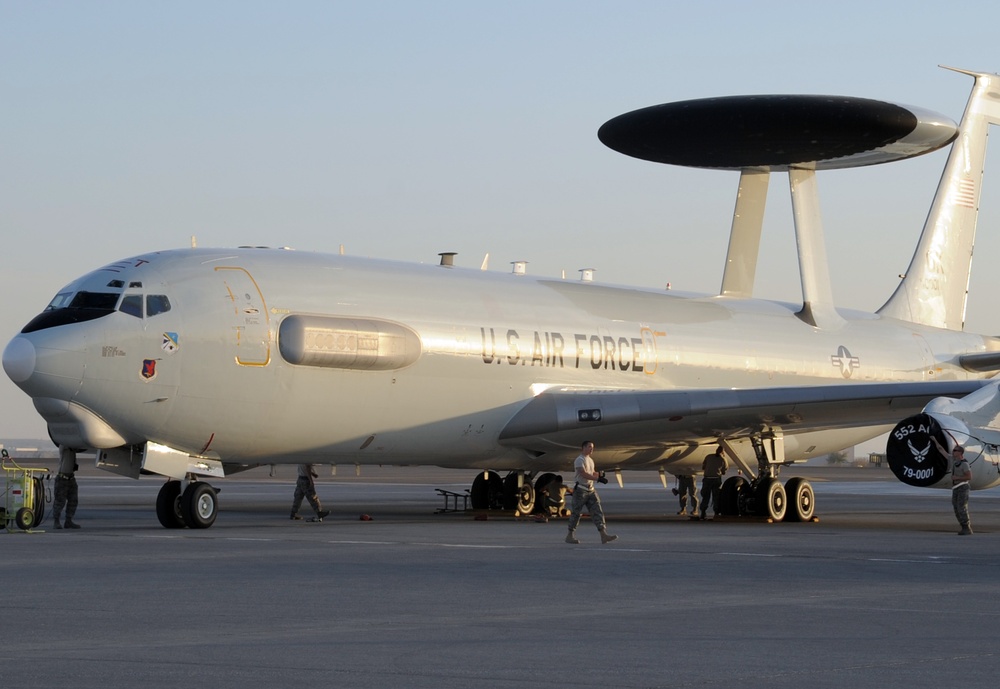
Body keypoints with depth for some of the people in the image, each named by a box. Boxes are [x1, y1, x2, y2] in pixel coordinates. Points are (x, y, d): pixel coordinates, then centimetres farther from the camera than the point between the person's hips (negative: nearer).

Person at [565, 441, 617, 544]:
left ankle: (604, 535, -12)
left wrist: (599, 474, 5)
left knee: (597, 512, -4)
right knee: (576, 513, 0)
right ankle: (570, 536, 11)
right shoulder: (579, 460, -11)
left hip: (591, 490, 8)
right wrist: (598, 478, -28)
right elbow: (584, 474, -23)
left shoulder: (590, 460, 17)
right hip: (580, 490, -8)